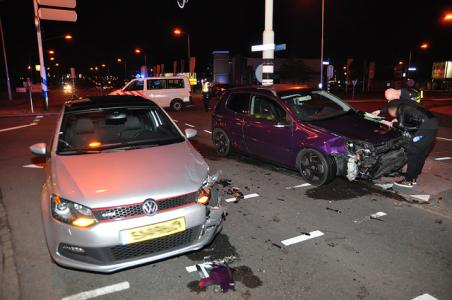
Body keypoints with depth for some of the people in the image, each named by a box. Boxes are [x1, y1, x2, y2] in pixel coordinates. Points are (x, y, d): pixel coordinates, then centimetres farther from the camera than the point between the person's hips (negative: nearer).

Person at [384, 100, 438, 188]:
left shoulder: (401, 109, -2)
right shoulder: (407, 105, 23)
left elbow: (401, 126, -8)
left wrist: (391, 124, 9)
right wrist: (398, 121, 25)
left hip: (426, 127, -9)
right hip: (432, 125, 9)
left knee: (412, 152, -2)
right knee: (421, 153, 17)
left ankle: (408, 181, 3)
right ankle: (413, 178, 27)